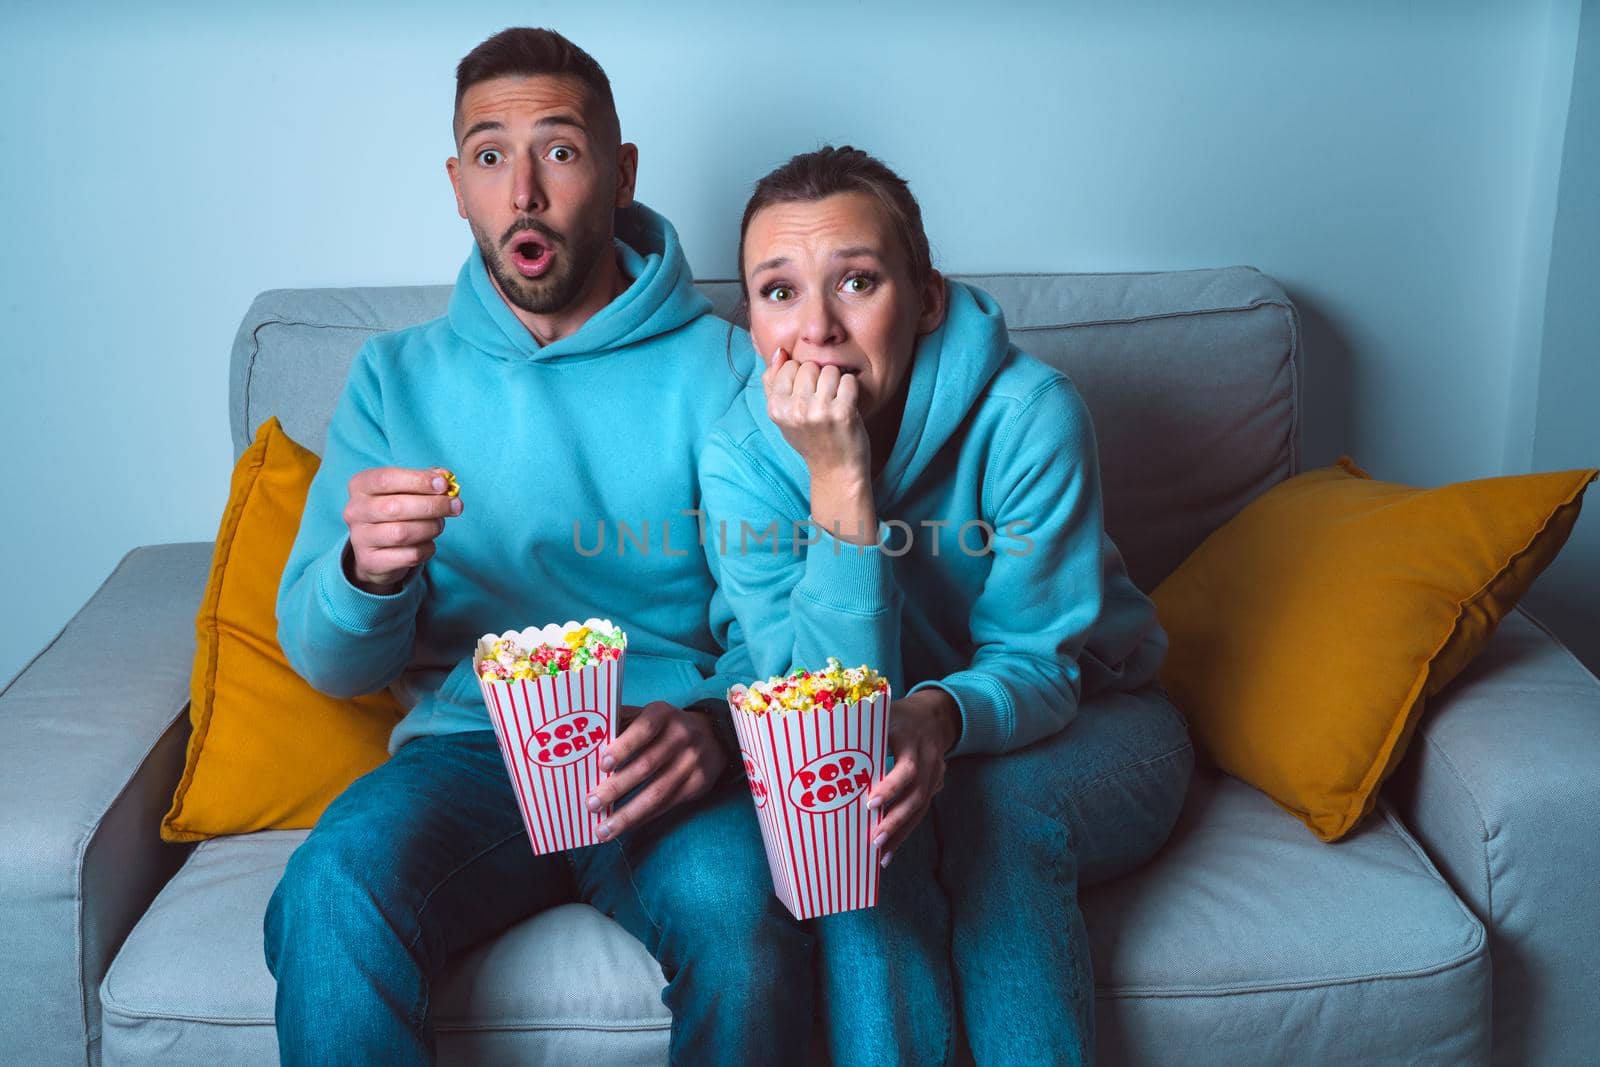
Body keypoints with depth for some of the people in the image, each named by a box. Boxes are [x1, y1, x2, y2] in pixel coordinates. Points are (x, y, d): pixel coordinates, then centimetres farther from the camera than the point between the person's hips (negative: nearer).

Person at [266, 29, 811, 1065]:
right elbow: (328, 661, 6)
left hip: (665, 768, -1)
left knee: (737, 903, -32)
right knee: (335, 887, -30)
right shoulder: (396, 377, 11)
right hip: (470, 749, 2)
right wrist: (366, 572, -18)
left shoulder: (717, 369, 4)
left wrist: (714, 724, -25)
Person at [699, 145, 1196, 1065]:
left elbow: (1036, 665, -19)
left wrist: (943, 715, -43)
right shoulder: (741, 455, -19)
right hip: (897, 741, 1)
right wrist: (840, 478, -36)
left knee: (1000, 809, -31)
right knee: (853, 801, -30)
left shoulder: (1030, 413, -25)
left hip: (1081, 722, -1)